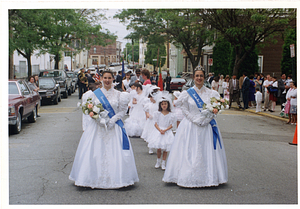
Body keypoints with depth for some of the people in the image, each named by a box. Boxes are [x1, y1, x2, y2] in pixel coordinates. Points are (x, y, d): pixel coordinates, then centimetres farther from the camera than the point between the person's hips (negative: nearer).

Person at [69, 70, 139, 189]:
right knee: (94, 152, -2)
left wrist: (113, 120, -12)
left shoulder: (118, 94, 4)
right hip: (97, 126, 1)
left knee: (114, 152, -4)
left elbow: (122, 111, 3)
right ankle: (95, 178, 9)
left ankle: (114, 178, 6)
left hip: (113, 126, -1)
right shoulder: (95, 93, 5)